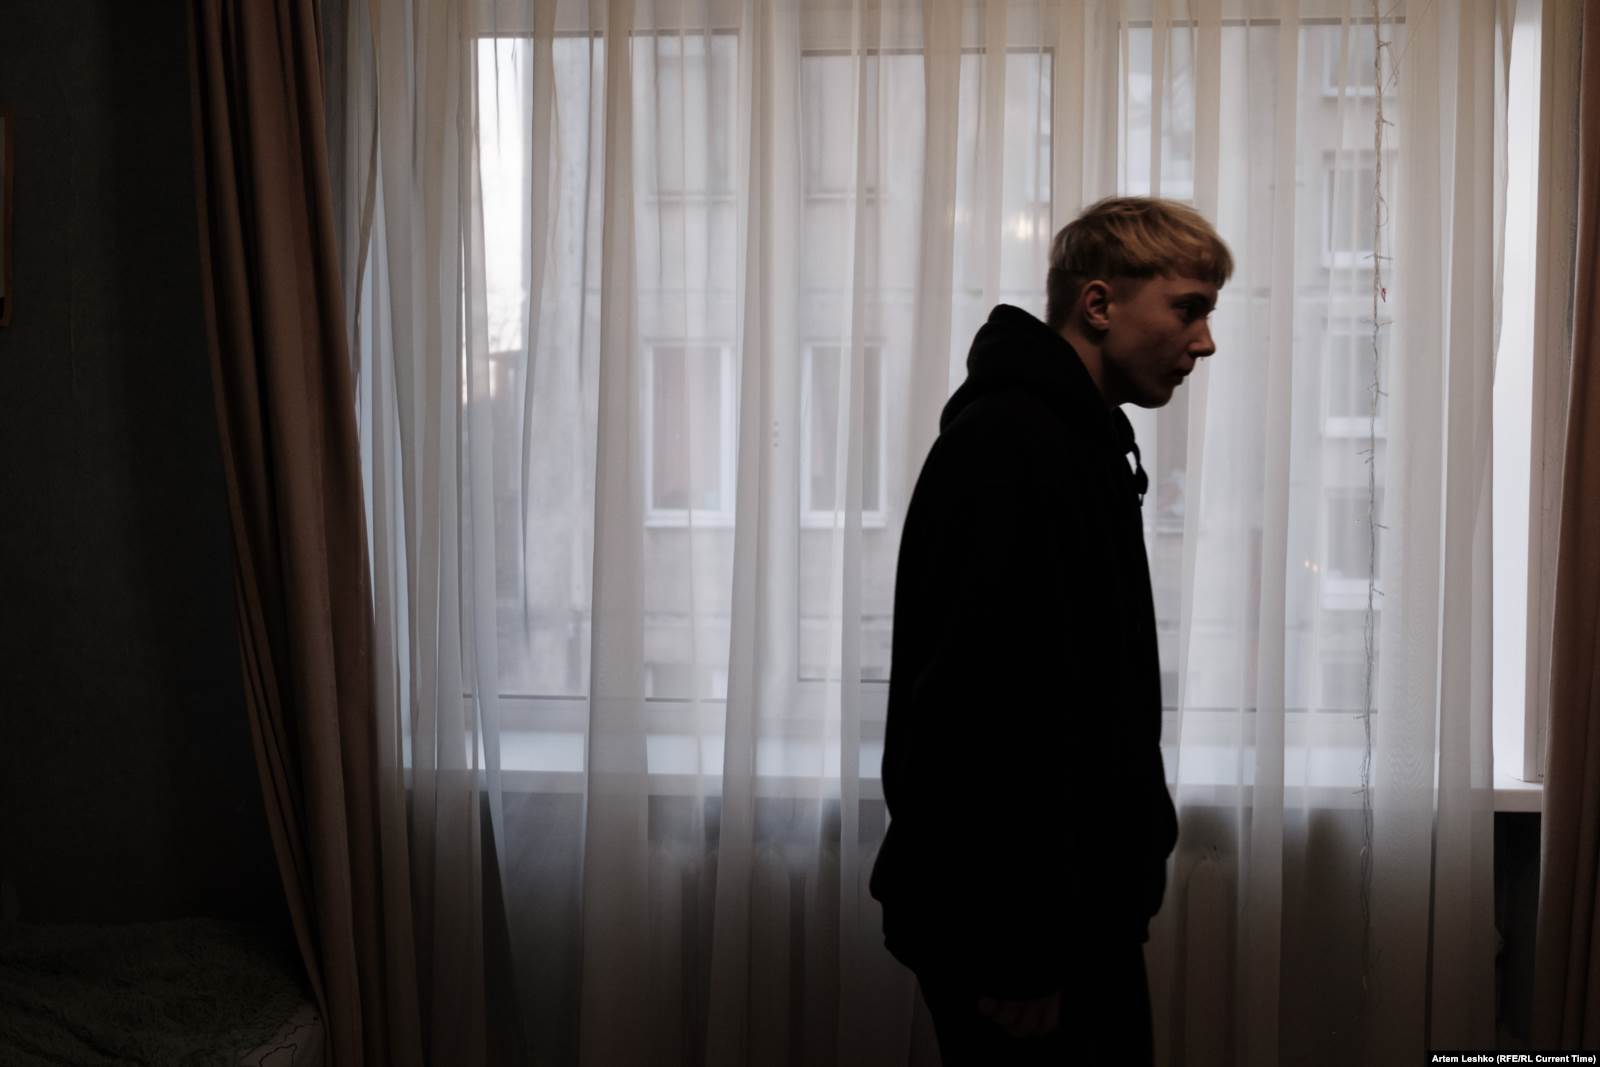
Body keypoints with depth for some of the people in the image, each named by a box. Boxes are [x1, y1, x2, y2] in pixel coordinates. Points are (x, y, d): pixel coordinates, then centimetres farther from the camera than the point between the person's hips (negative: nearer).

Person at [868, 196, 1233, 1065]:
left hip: (1087, 911, 10)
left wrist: (1124, 888, 19)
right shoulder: (1006, 445, -18)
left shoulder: (1085, 441, 14)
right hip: (1018, 934, -10)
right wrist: (1016, 954, -24)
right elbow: (981, 716, -26)